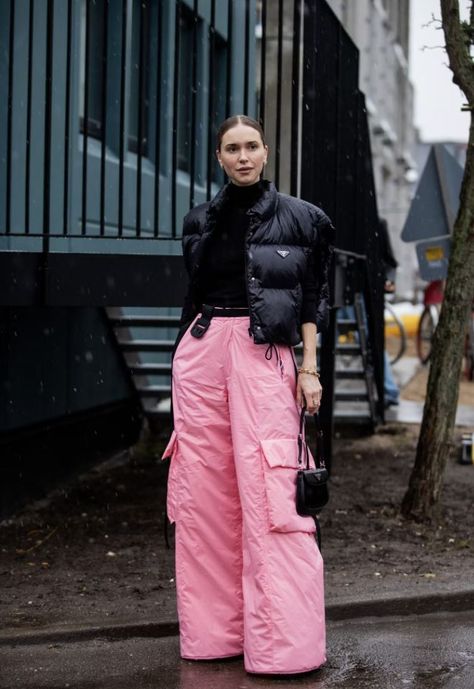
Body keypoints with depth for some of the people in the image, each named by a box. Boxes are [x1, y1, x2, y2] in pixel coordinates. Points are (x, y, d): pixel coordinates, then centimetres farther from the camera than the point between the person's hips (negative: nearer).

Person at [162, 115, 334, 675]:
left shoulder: (299, 218, 5)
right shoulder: (200, 222, 14)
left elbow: (312, 298, 5)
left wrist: (309, 368, -3)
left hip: (264, 356, -4)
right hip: (202, 355, 4)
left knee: (268, 494, -10)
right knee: (204, 492, 2)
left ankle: (282, 643, -6)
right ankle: (213, 632, 11)